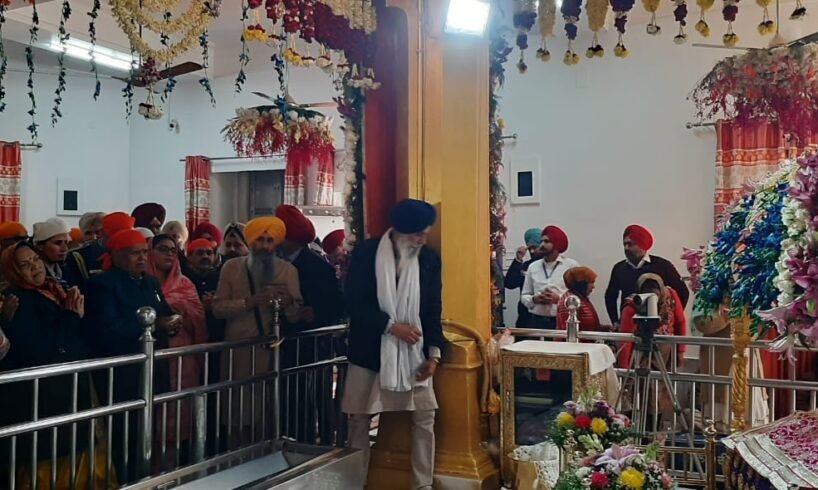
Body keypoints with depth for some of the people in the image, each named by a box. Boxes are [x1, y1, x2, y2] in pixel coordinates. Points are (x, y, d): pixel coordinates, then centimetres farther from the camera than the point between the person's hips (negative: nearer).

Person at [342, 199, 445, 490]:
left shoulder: (430, 259, 1)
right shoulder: (366, 253, -8)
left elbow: (433, 310, 3)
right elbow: (354, 302, -12)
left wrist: (434, 353, -6)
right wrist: (392, 326, -18)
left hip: (413, 353, 2)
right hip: (370, 351, -2)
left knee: (425, 419, 1)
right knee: (359, 419, 8)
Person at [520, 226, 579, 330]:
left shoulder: (572, 265, 1)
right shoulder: (533, 266, 11)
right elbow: (524, 296, 13)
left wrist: (559, 299, -16)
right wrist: (534, 299, -7)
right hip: (537, 321, 3)